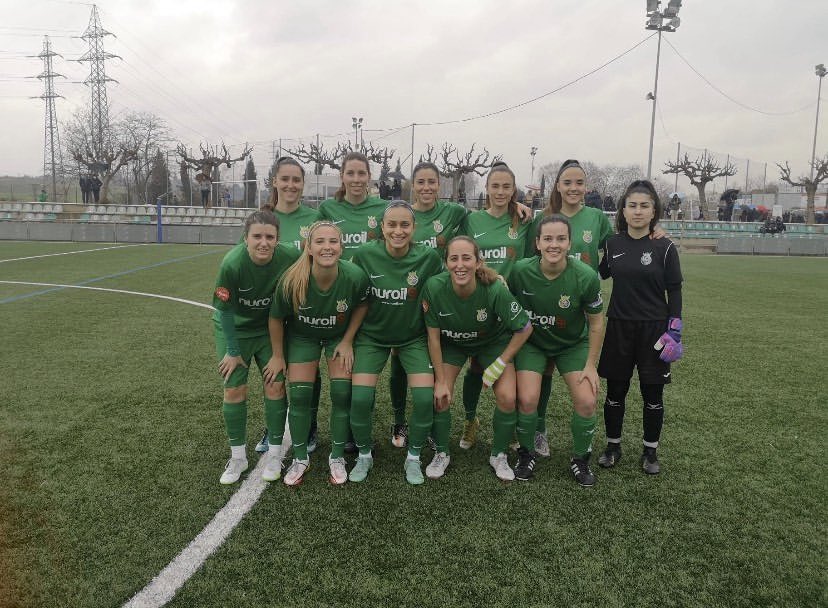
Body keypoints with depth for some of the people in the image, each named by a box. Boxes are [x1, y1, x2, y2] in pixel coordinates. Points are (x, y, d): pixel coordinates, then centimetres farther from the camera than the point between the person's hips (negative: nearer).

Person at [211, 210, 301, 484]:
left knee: (275, 385, -3)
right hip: (234, 327, -1)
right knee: (234, 390, -1)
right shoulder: (232, 263, -30)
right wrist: (233, 351, -9)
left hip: (270, 328, 1)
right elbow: (225, 310, -17)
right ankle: (238, 458, 19)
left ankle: (275, 455, 16)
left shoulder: (290, 258, -26)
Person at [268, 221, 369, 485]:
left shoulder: (355, 276, -32)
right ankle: (300, 458, 20)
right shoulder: (292, 281, -33)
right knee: (300, 396, -3)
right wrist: (278, 356, -4)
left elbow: (362, 306, -7)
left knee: (342, 394, -4)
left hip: (340, 335, 1)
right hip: (302, 336, 0)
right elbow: (276, 318, -13)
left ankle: (337, 457, 18)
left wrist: (347, 341, -7)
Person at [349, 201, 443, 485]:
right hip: (372, 335, 0)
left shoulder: (429, 257, -16)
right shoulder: (364, 255, -16)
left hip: (414, 336, 0)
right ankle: (364, 456, 16)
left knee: (425, 397, -13)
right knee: (360, 397, -13)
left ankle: (413, 458, 13)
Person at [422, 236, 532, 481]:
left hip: (494, 343, 0)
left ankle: (498, 455, 14)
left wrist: (500, 364, -15)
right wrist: (441, 380, -13)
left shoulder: (496, 290, -34)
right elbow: (433, 335, -17)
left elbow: (524, 328, -18)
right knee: (440, 396, -11)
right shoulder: (434, 287, -31)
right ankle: (441, 454, 17)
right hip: (451, 343, 1)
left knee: (507, 398, -14)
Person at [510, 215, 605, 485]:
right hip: (531, 342, 0)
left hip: (573, 344, 0)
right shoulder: (521, 271, -22)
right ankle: (526, 455, 13)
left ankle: (580, 459, 16)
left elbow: (596, 323, -9)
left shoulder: (586, 277, -23)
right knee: (527, 399, -16)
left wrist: (591, 364, -7)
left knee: (587, 401, -12)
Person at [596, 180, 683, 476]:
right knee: (615, 390, 9)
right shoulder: (613, 244, 2)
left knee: (652, 394, 8)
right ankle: (613, 446, 26)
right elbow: (601, 274, 19)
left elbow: (674, 292, -3)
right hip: (619, 328, 2)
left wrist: (674, 331, -8)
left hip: (653, 329, -2)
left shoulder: (664, 247, -5)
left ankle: (650, 451, 25)